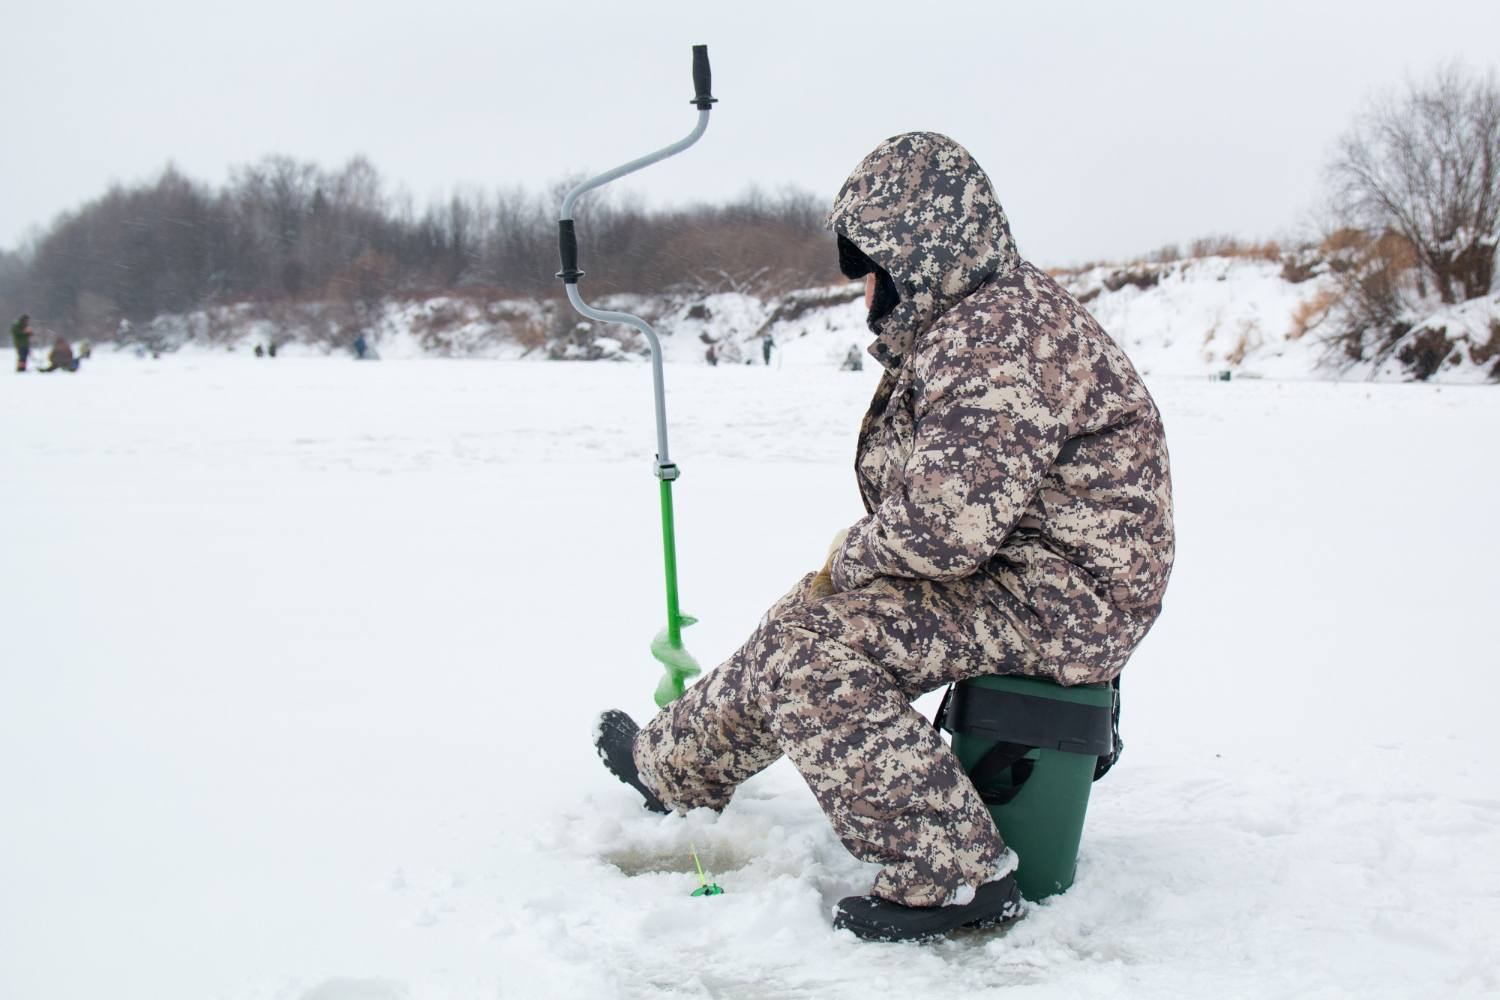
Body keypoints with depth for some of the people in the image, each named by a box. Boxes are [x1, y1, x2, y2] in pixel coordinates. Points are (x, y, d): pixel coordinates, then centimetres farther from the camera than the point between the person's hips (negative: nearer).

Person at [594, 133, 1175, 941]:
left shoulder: (997, 344, -23)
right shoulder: (961, 325, 13)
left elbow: (948, 524, -31)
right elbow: (932, 491, 21)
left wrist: (849, 555, -11)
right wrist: (853, 561, 6)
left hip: (1061, 598, -11)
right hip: (1009, 570, 11)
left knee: (811, 647, -17)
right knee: (807, 626, 13)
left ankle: (953, 875, -16)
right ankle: (674, 762, 33)